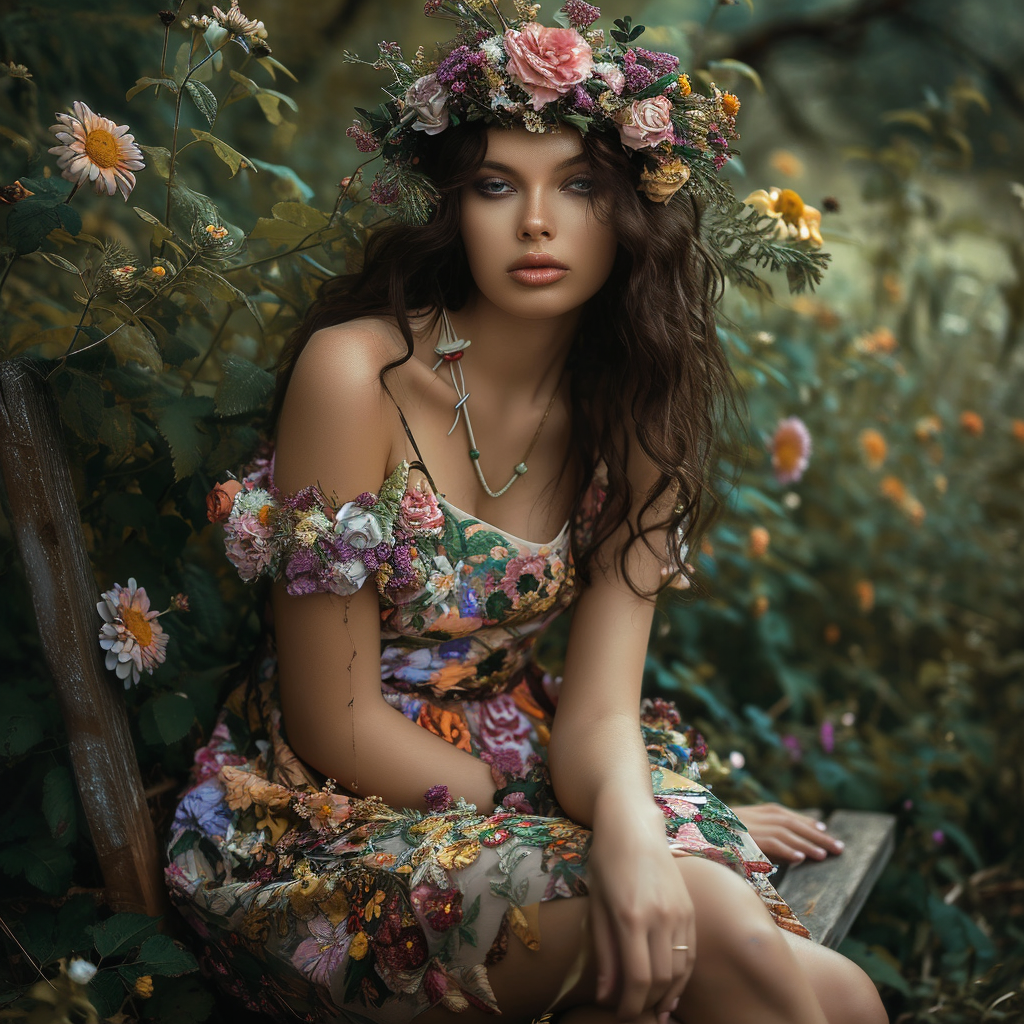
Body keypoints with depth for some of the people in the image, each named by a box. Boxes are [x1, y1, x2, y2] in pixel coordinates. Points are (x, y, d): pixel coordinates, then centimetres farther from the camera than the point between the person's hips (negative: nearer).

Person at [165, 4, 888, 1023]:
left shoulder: (635, 414, 0)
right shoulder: (356, 372, -17)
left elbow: (598, 705, -9)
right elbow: (334, 724, -14)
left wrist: (629, 820, -32)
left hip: (514, 770, 4)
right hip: (330, 823, -4)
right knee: (711, 927, -27)